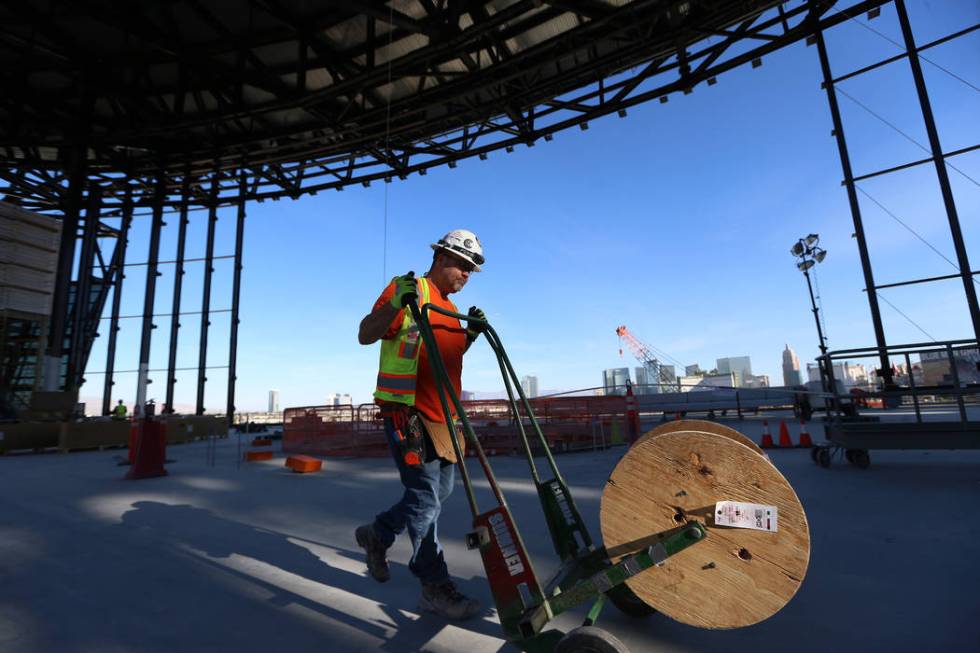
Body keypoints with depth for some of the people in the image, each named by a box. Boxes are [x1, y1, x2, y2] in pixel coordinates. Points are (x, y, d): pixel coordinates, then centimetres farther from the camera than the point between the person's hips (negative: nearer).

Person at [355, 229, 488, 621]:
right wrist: (396, 304, -29)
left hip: (441, 419, 9)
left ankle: (377, 535, 37)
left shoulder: (450, 308, 19)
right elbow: (366, 335, -14)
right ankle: (436, 588, 13)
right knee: (426, 497, -3)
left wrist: (472, 332, 10)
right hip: (407, 412, -9)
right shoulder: (407, 288, -7)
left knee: (438, 493, 16)